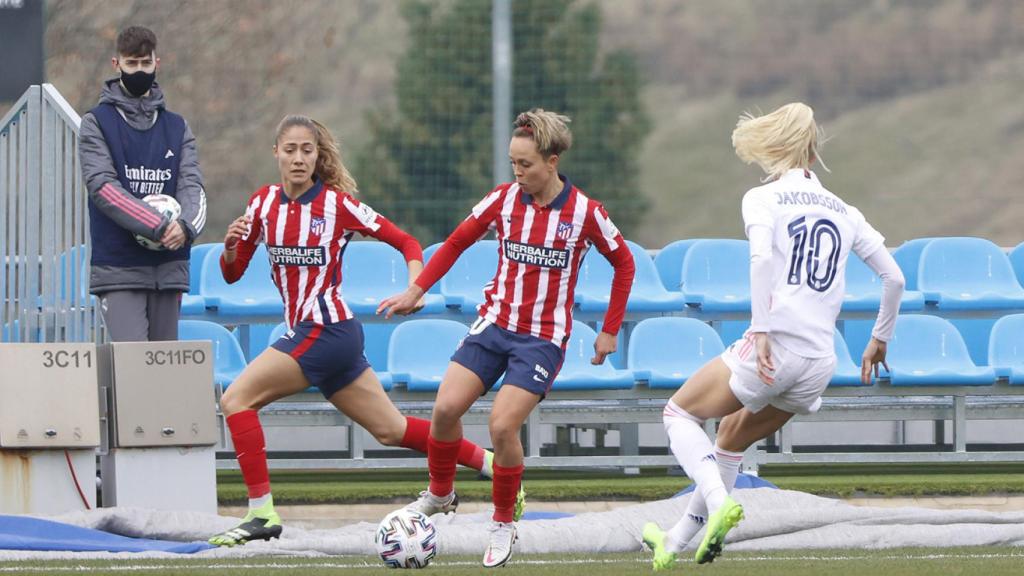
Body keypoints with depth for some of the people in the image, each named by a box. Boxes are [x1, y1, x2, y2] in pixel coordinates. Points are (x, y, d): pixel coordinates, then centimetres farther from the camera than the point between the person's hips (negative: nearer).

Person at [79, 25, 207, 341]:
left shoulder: (177, 127, 14)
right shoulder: (97, 123, 2)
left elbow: (191, 184, 3)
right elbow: (103, 186, -10)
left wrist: (186, 225, -21)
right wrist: (158, 227, -22)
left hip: (168, 267, 4)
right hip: (118, 265, -4)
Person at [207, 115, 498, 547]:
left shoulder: (337, 203, -9)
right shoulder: (263, 202, 8)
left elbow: (406, 242, -2)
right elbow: (232, 273, 12)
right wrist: (232, 244, -10)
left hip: (327, 331, -7)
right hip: (305, 332, 7)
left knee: (236, 399, -14)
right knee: (391, 430, 13)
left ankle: (262, 513, -13)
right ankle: (491, 464, 25)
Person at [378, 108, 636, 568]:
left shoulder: (585, 213, -9)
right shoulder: (504, 199, -1)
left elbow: (623, 263, 5)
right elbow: (457, 242, 11)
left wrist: (610, 331, 4)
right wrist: (416, 291, 2)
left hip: (543, 337, -4)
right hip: (494, 323, 4)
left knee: (503, 426, -16)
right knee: (446, 408, -10)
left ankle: (504, 523, 4)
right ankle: (440, 494, 16)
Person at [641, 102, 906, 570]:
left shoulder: (763, 199, 0)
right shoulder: (844, 212, 15)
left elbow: (761, 258, -19)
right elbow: (894, 278, 14)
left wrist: (762, 331, -21)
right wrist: (880, 339, 27)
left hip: (772, 351, -6)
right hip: (819, 365, 6)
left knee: (679, 412, 16)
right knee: (732, 438, 27)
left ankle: (718, 502, -9)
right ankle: (678, 542, 31)